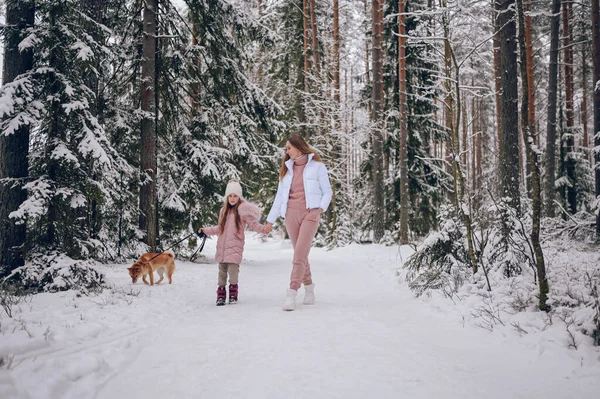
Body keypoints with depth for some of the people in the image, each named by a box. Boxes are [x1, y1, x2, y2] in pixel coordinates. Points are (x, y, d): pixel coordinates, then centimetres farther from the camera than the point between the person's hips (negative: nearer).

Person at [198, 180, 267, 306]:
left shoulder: (242, 209, -2)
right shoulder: (224, 211, 15)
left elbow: (253, 223, -6)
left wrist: (263, 228, -22)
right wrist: (205, 230, 24)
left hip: (235, 246, -5)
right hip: (222, 246, 5)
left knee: (233, 269, -12)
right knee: (222, 270, 6)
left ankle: (233, 295, 2)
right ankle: (221, 296, 12)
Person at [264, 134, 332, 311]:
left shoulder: (317, 166, 3)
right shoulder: (287, 168, 17)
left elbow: (327, 192, 4)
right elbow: (279, 196, 18)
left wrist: (320, 208, -13)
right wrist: (270, 220, 13)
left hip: (310, 213, -4)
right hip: (291, 214, 4)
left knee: (299, 255, -14)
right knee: (301, 254, 6)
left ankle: (291, 294, -17)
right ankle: (309, 288, 19)